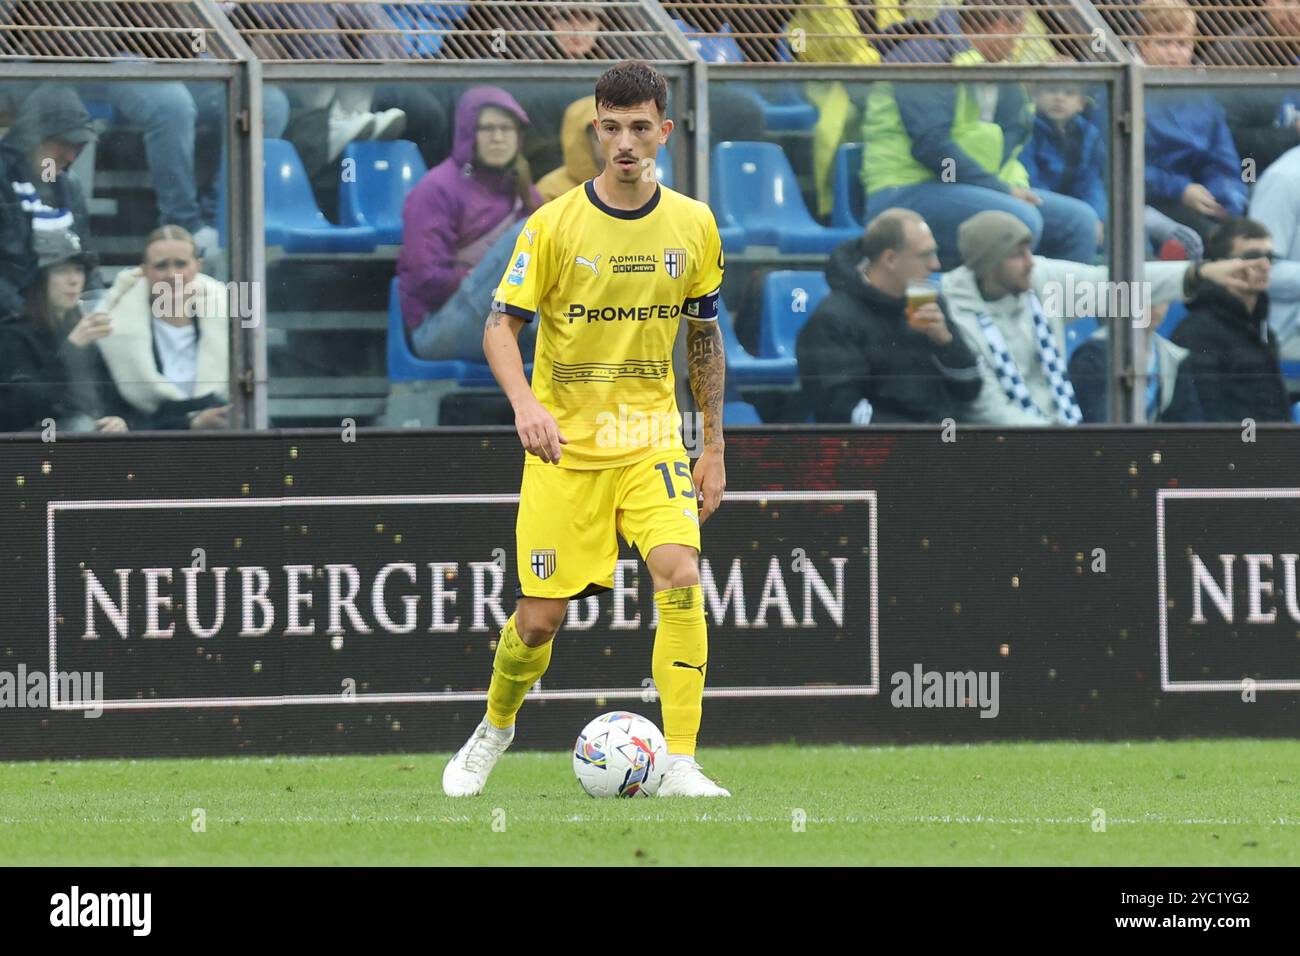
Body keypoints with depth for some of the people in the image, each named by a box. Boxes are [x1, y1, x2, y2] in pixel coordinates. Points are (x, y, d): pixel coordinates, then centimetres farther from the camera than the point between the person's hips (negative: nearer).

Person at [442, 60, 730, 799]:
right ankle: (496, 726, 33)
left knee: (681, 576, -22)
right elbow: (501, 326, -6)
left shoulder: (693, 226, 1)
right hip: (565, 446, -1)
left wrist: (715, 446, 11)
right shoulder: (555, 225, -8)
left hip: (652, 441, 1)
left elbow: (706, 338, 12)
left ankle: (681, 765, -19)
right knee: (542, 617, 1)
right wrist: (525, 403, -24)